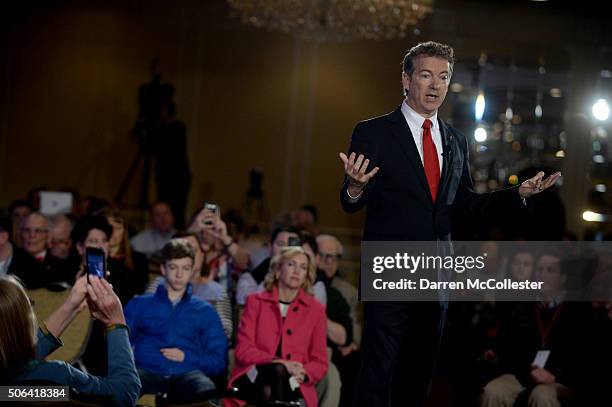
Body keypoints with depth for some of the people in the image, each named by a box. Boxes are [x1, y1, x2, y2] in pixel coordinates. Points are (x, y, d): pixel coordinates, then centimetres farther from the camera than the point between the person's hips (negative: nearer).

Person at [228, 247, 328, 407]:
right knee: (277, 371, -36)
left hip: (293, 385, 0)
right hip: (253, 380, 0)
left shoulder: (316, 309, 14)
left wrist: (303, 373, -12)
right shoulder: (255, 301, 12)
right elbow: (243, 351, 1)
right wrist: (280, 363, -15)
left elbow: (320, 363, 12)